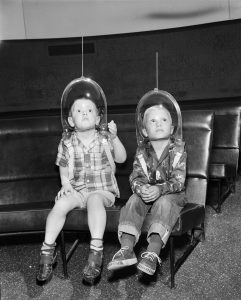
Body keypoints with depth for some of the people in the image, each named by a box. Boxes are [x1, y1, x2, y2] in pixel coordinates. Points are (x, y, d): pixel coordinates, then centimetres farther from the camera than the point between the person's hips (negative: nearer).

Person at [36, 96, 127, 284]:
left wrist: (114, 137, -19)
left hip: (102, 190, -2)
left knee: (95, 201, -36)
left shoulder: (104, 139, 2)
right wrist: (66, 184, -3)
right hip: (76, 190, 2)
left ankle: (96, 249, -37)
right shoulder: (67, 143, 6)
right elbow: (64, 168, 15)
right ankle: (48, 249, -14)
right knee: (61, 204, -26)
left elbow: (121, 158, -8)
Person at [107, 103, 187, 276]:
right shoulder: (142, 152, 3)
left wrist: (159, 189, -34)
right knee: (134, 201, -26)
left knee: (164, 203, -34)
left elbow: (178, 181, -15)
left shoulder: (178, 151, -6)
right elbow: (135, 177, -5)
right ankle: (126, 248, -35)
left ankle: (153, 253, -43)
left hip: (172, 194, -3)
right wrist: (141, 188, -31)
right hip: (145, 194, 3)